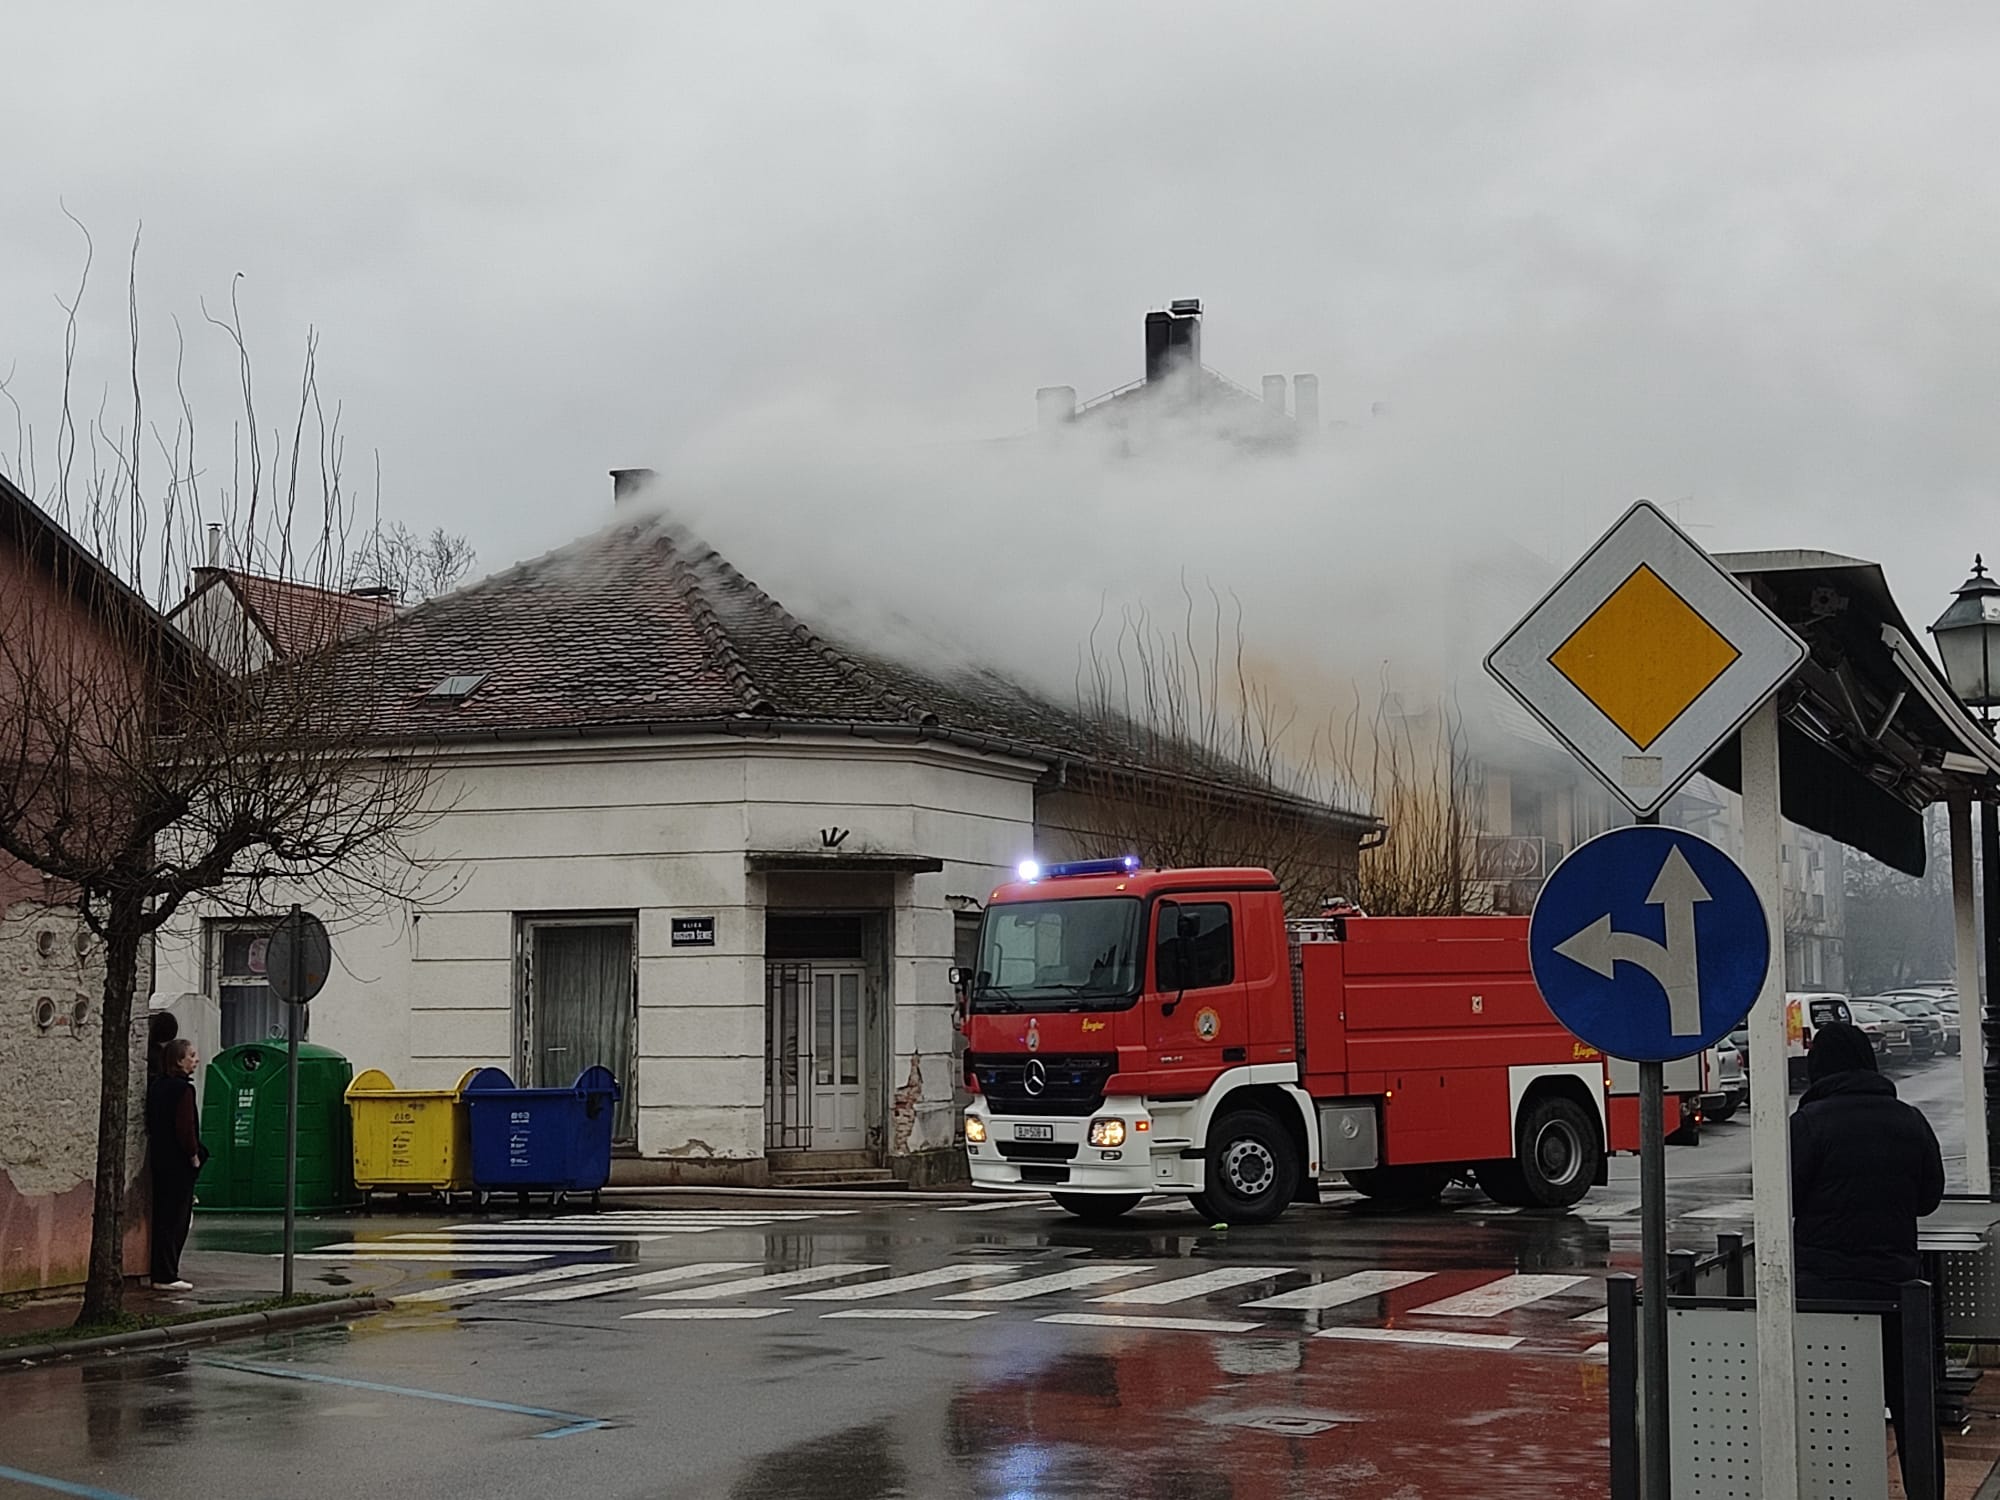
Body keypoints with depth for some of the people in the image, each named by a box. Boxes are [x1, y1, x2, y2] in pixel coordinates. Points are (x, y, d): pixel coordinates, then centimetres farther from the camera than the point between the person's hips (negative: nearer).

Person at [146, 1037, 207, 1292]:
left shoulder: (156, 1084, 10)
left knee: (162, 1217, 13)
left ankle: (161, 1272, 17)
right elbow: (185, 1127, -21)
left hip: (159, 1159, 9)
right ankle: (167, 1276, -2)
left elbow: (151, 1123, 16)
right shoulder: (183, 1088, -16)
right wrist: (194, 1155, -9)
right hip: (179, 1163, -9)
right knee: (177, 1218, -3)